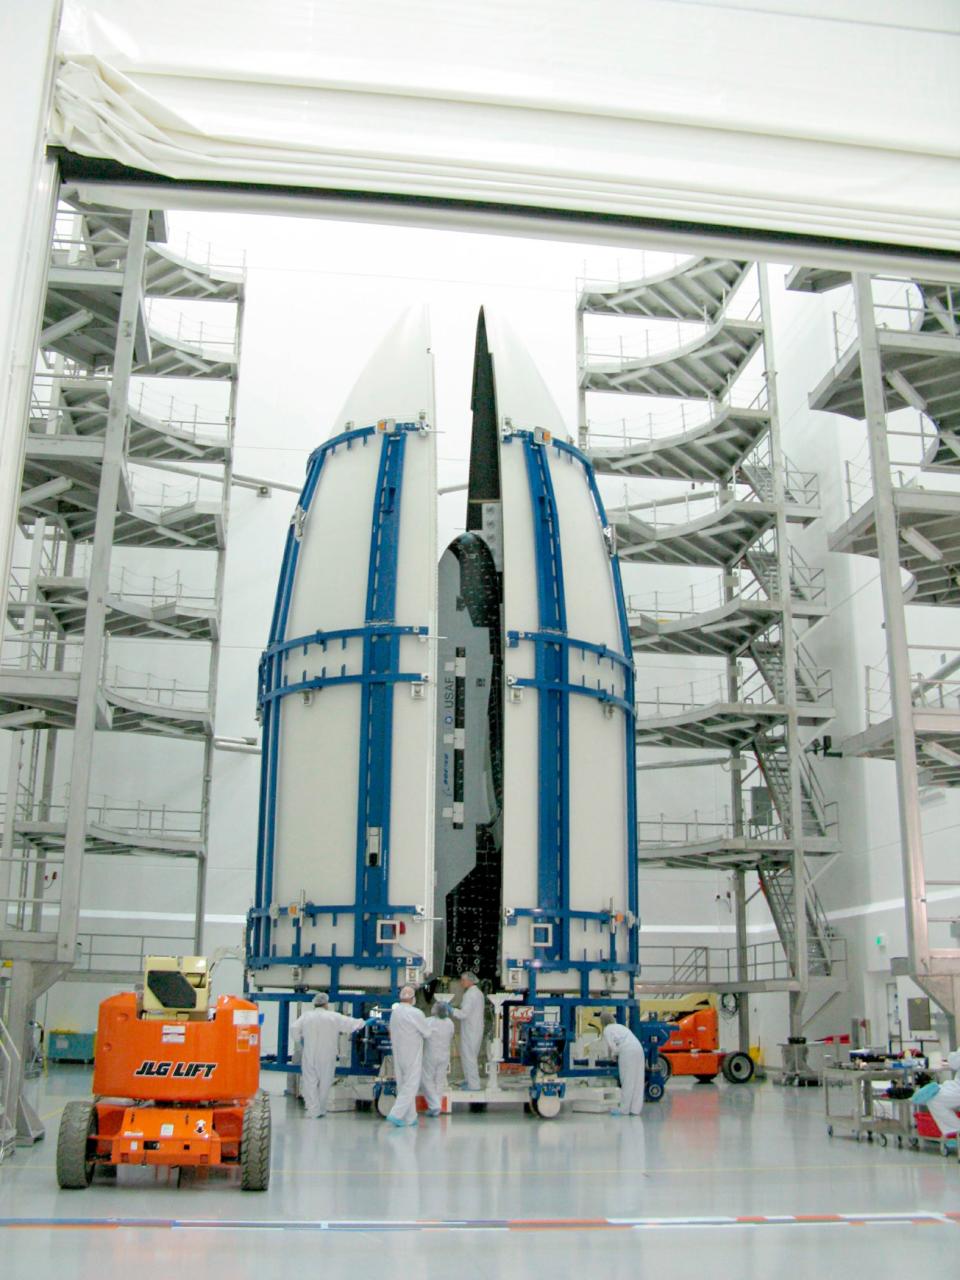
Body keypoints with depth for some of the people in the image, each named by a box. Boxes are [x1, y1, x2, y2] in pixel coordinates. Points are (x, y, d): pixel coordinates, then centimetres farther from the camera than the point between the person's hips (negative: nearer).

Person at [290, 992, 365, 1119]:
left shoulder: (306, 1016, -2)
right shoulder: (334, 1017, -6)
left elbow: (294, 1028, -10)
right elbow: (351, 1024, -2)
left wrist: (299, 1041, 7)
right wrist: (361, 1022, 18)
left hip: (309, 1056, 1)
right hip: (326, 1057, -1)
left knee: (310, 1082, 4)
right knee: (324, 1083, 12)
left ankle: (314, 1111, -3)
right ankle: (321, 1110, 21)